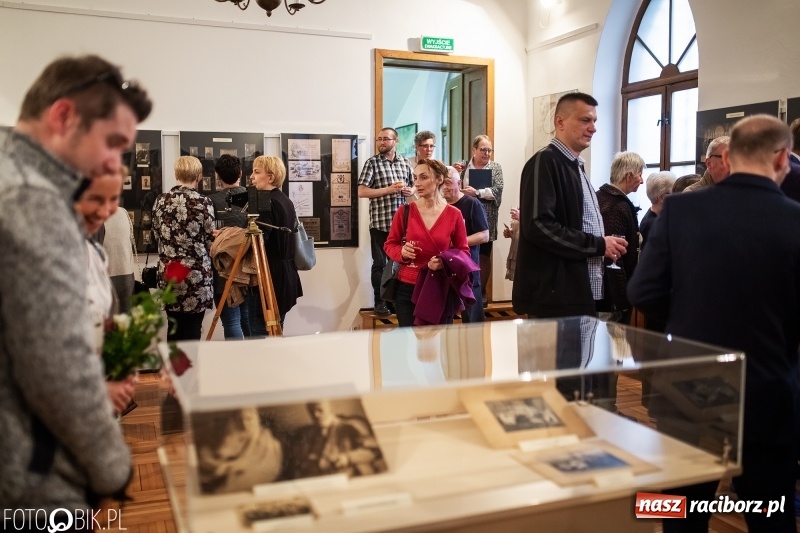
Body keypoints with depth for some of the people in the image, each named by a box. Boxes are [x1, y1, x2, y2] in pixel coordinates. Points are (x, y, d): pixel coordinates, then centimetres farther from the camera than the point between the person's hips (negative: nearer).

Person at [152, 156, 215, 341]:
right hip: (196, 275, -4)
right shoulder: (203, 203, -10)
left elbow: (158, 236, 9)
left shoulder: (160, 201, 3)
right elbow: (210, 242, -5)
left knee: (174, 330, 16)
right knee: (192, 333, 3)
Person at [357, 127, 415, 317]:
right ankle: (380, 302, 13)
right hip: (380, 223, -4)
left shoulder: (405, 162, 10)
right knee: (379, 263, 3)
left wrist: (410, 191, -3)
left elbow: (413, 186, 21)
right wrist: (389, 189, -17)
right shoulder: (372, 162, -3)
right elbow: (361, 192, -11)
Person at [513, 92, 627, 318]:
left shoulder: (576, 166, 17)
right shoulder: (545, 162, -11)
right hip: (556, 295, -9)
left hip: (582, 292, 9)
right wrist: (598, 245, -15)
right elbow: (539, 226, -22)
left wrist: (604, 245, 6)